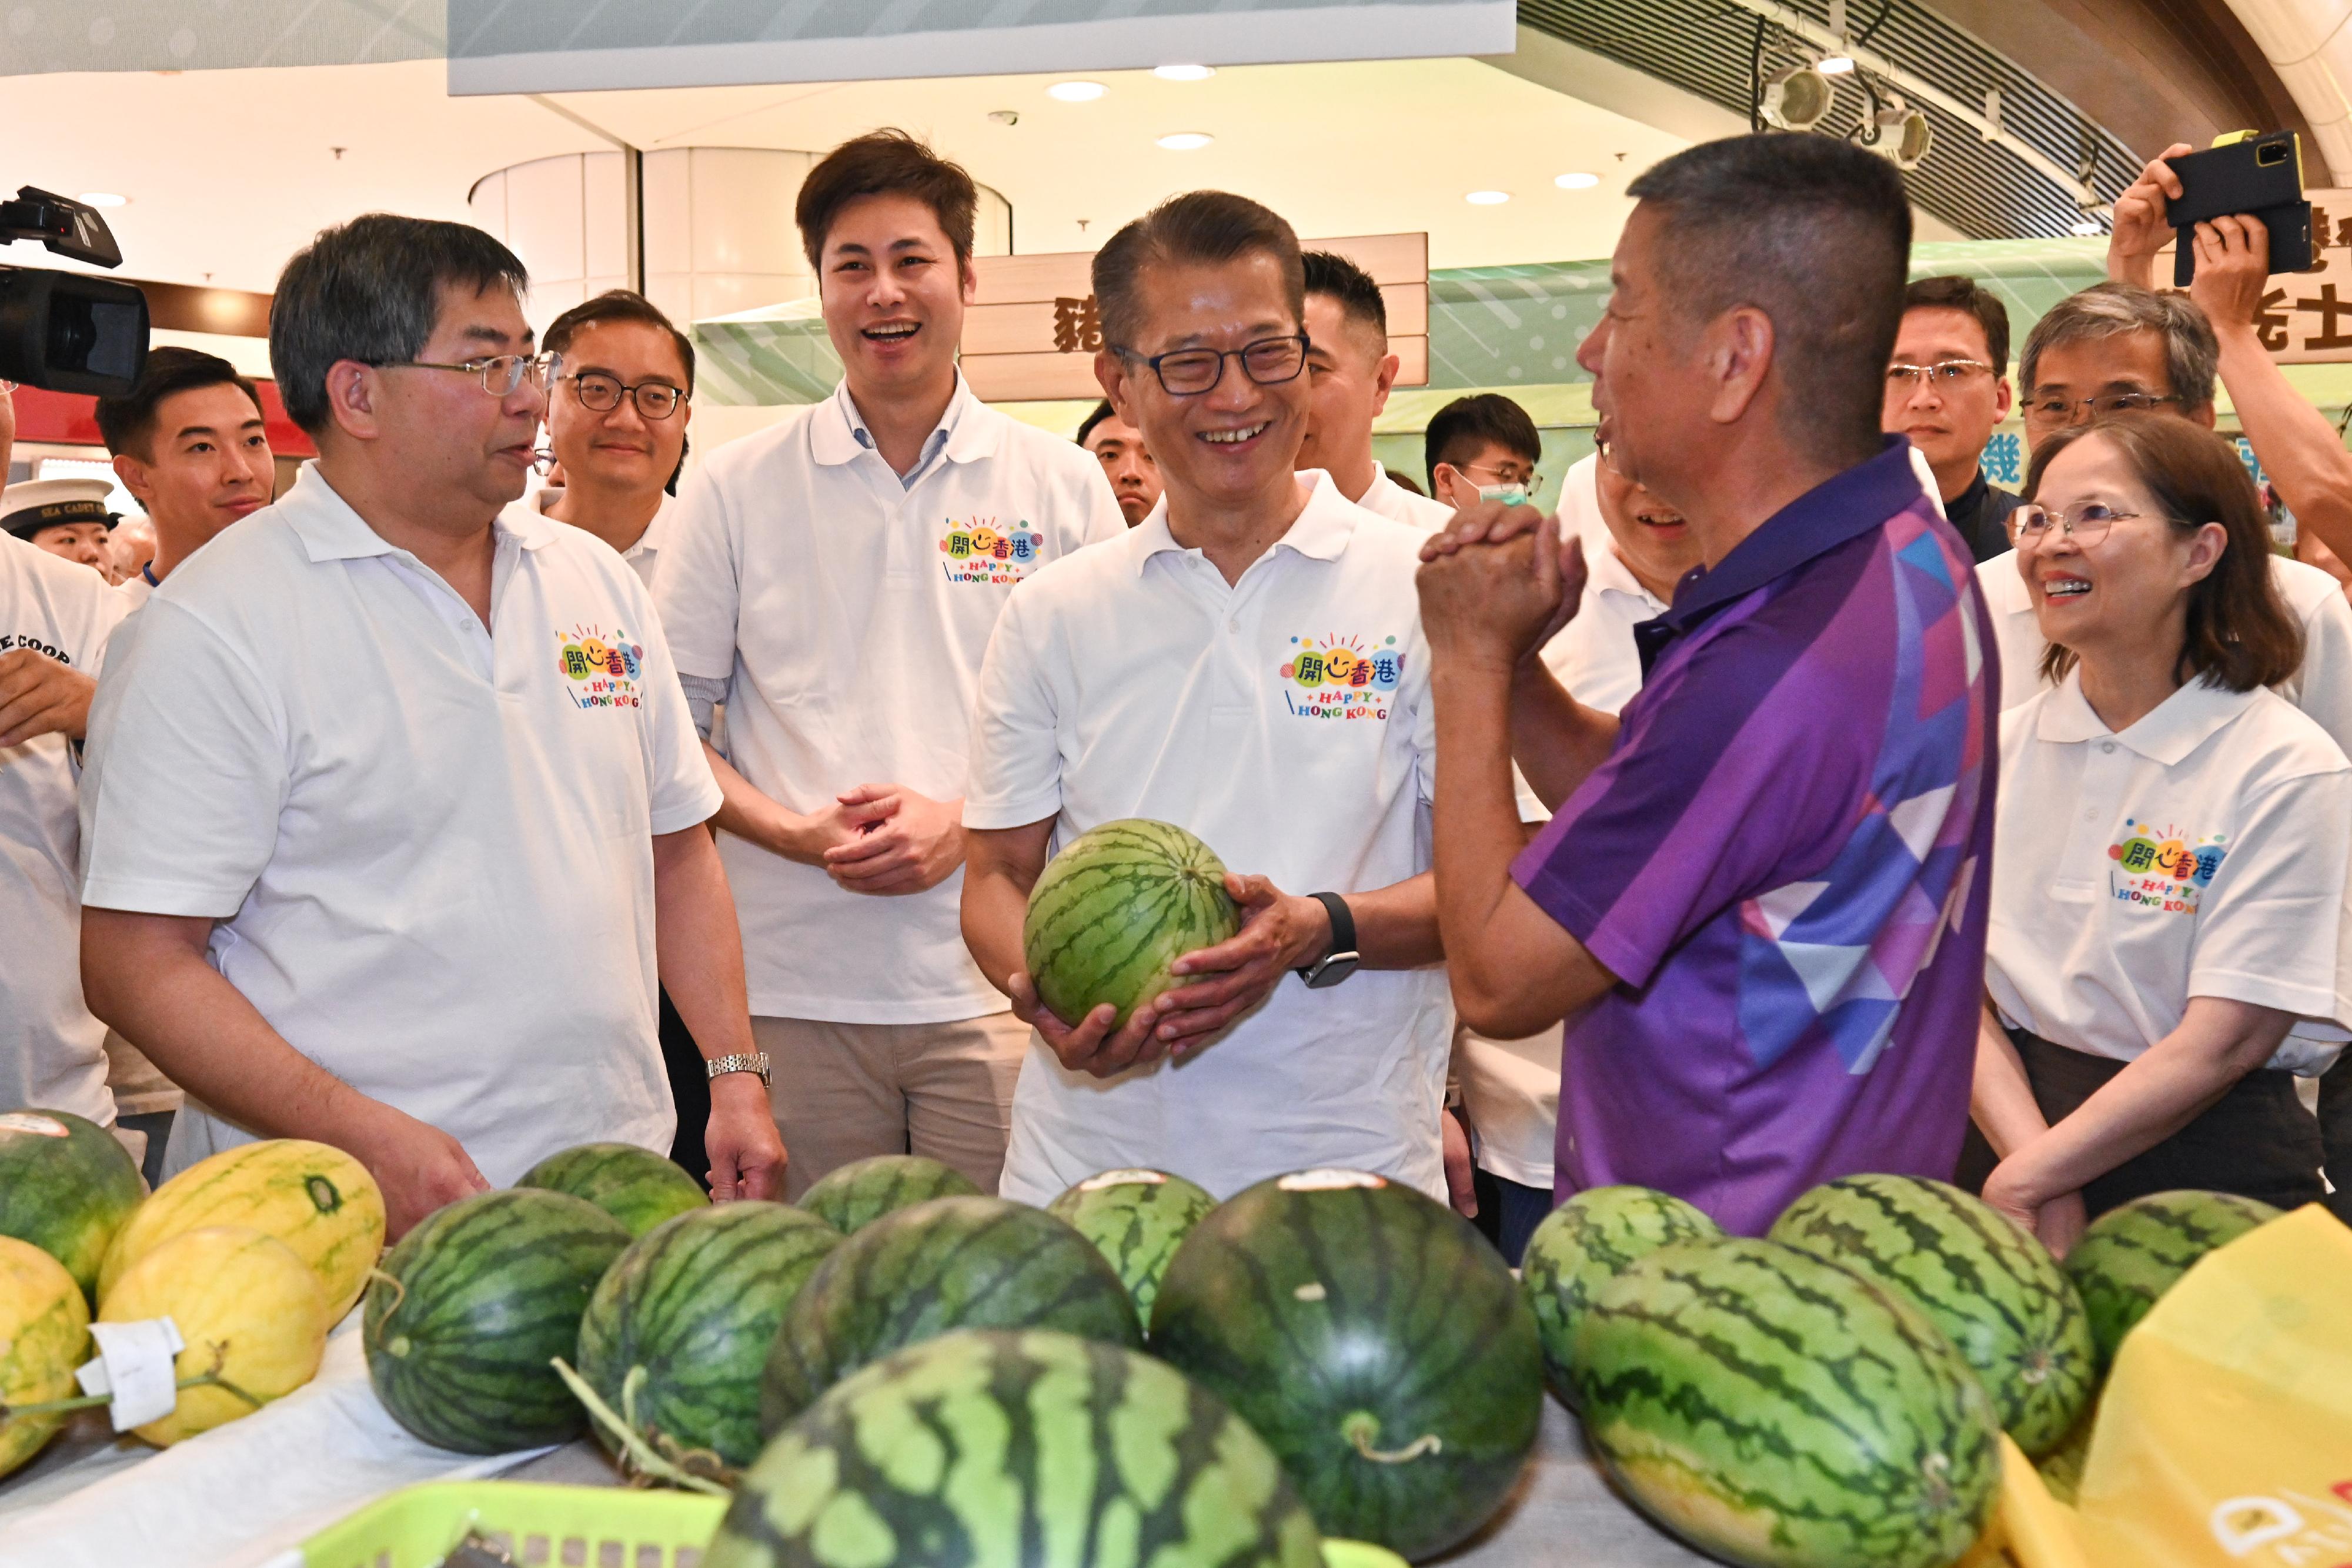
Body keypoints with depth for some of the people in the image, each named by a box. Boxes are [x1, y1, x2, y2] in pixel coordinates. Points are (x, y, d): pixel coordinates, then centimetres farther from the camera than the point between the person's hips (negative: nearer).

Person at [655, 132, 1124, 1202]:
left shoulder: (1062, 488, 5)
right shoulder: (736, 489, 6)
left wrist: (964, 822, -9)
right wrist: (796, 832, -10)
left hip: (998, 985, 0)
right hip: (793, 983, 1)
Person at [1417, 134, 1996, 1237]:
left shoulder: (1774, 669, -31)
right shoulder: (1907, 551, 2)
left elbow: (1498, 982, -20)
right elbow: (1625, 803, 10)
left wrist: (1471, 661, -13)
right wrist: (1513, 660, -8)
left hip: (1726, 1270, -9)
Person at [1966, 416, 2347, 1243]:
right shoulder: (1999, 743, 5)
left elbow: (2225, 1042, -11)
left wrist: (2025, 1181, -14)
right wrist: (2038, 1175, -14)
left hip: (2206, 1157, -2)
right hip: (2010, 1127, 3)